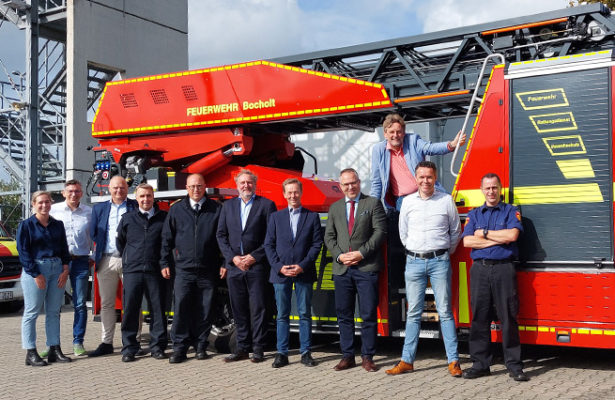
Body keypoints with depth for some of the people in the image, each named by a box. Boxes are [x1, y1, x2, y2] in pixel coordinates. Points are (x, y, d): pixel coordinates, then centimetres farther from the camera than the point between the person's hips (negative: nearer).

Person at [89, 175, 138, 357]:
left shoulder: (135, 206, 5)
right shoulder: (99, 208, 14)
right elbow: (93, 234, 11)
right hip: (106, 260, 3)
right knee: (106, 303, 7)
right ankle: (106, 343, 13)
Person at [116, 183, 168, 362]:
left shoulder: (163, 218, 6)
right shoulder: (127, 218, 9)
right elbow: (119, 242, 20)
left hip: (155, 271, 0)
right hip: (132, 271, 1)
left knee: (158, 309, 2)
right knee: (130, 310, 1)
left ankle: (157, 346, 11)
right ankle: (129, 348, 8)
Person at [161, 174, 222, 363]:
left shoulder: (216, 209, 6)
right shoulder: (176, 209, 10)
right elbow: (167, 238, 11)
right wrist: (165, 263, 6)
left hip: (207, 270, 0)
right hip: (183, 269, 0)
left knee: (204, 310, 4)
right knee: (181, 307, -6)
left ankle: (201, 346, 16)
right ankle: (179, 348, 0)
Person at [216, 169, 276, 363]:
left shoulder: (266, 205, 1)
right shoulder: (228, 206, 13)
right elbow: (221, 235, 11)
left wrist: (254, 256, -10)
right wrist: (232, 257, -3)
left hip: (256, 265, -4)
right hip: (234, 266, 4)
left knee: (258, 308, -1)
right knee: (239, 309, 8)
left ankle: (258, 349, 6)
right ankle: (242, 348, 16)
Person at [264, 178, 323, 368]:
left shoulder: (312, 217, 6)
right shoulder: (276, 217, 10)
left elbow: (317, 244, 0)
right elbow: (269, 245, 7)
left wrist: (302, 266, -10)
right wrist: (279, 266, -6)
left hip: (304, 273, -1)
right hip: (280, 273, 1)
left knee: (305, 314, 3)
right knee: (282, 315, 4)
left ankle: (305, 352, 10)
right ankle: (282, 353, 9)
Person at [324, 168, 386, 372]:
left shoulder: (373, 203, 4)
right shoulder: (335, 208, 16)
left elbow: (380, 231, -4)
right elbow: (329, 236, 14)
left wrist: (361, 253, -12)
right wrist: (339, 255, -3)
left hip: (366, 267, -4)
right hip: (342, 268, 4)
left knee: (368, 315, -2)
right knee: (344, 315, 6)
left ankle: (367, 357, 6)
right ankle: (347, 356, 14)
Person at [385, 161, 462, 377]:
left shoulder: (446, 200, 2)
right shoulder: (408, 202, 8)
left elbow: (455, 232, 11)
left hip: (439, 261, -2)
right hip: (414, 262, 2)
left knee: (445, 312, -2)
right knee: (413, 313, 5)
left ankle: (453, 361, 2)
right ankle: (407, 360, 9)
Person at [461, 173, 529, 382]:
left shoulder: (511, 211, 9)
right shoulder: (474, 214, 16)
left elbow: (512, 235, -10)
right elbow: (467, 241, 0)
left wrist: (484, 233, -2)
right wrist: (499, 239, -5)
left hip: (504, 269, -2)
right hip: (480, 269, 3)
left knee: (508, 318, -2)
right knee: (479, 318, 4)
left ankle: (514, 365, 4)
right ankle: (480, 364, 11)